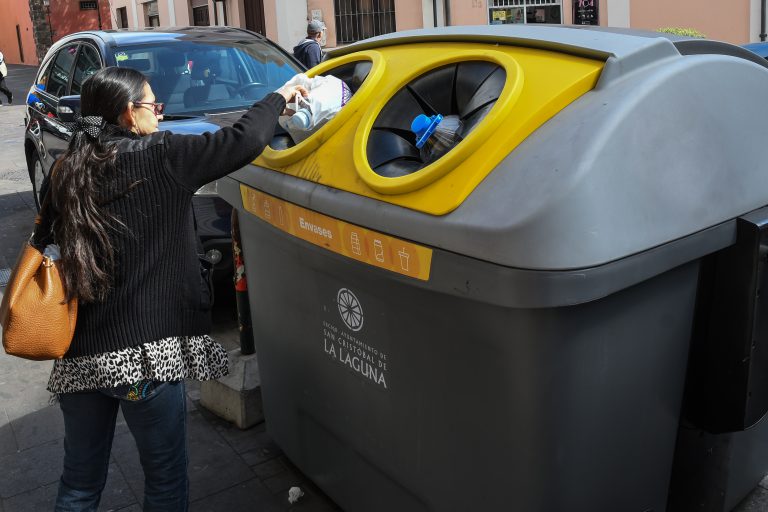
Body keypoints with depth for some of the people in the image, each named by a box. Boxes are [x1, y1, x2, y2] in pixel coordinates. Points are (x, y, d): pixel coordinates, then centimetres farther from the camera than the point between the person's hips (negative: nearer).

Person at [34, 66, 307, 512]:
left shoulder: (65, 174, 7)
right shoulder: (159, 157, -8)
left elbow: (44, 246, 9)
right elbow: (245, 140, -9)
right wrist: (280, 96, 6)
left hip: (78, 356, 6)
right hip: (147, 352, -6)